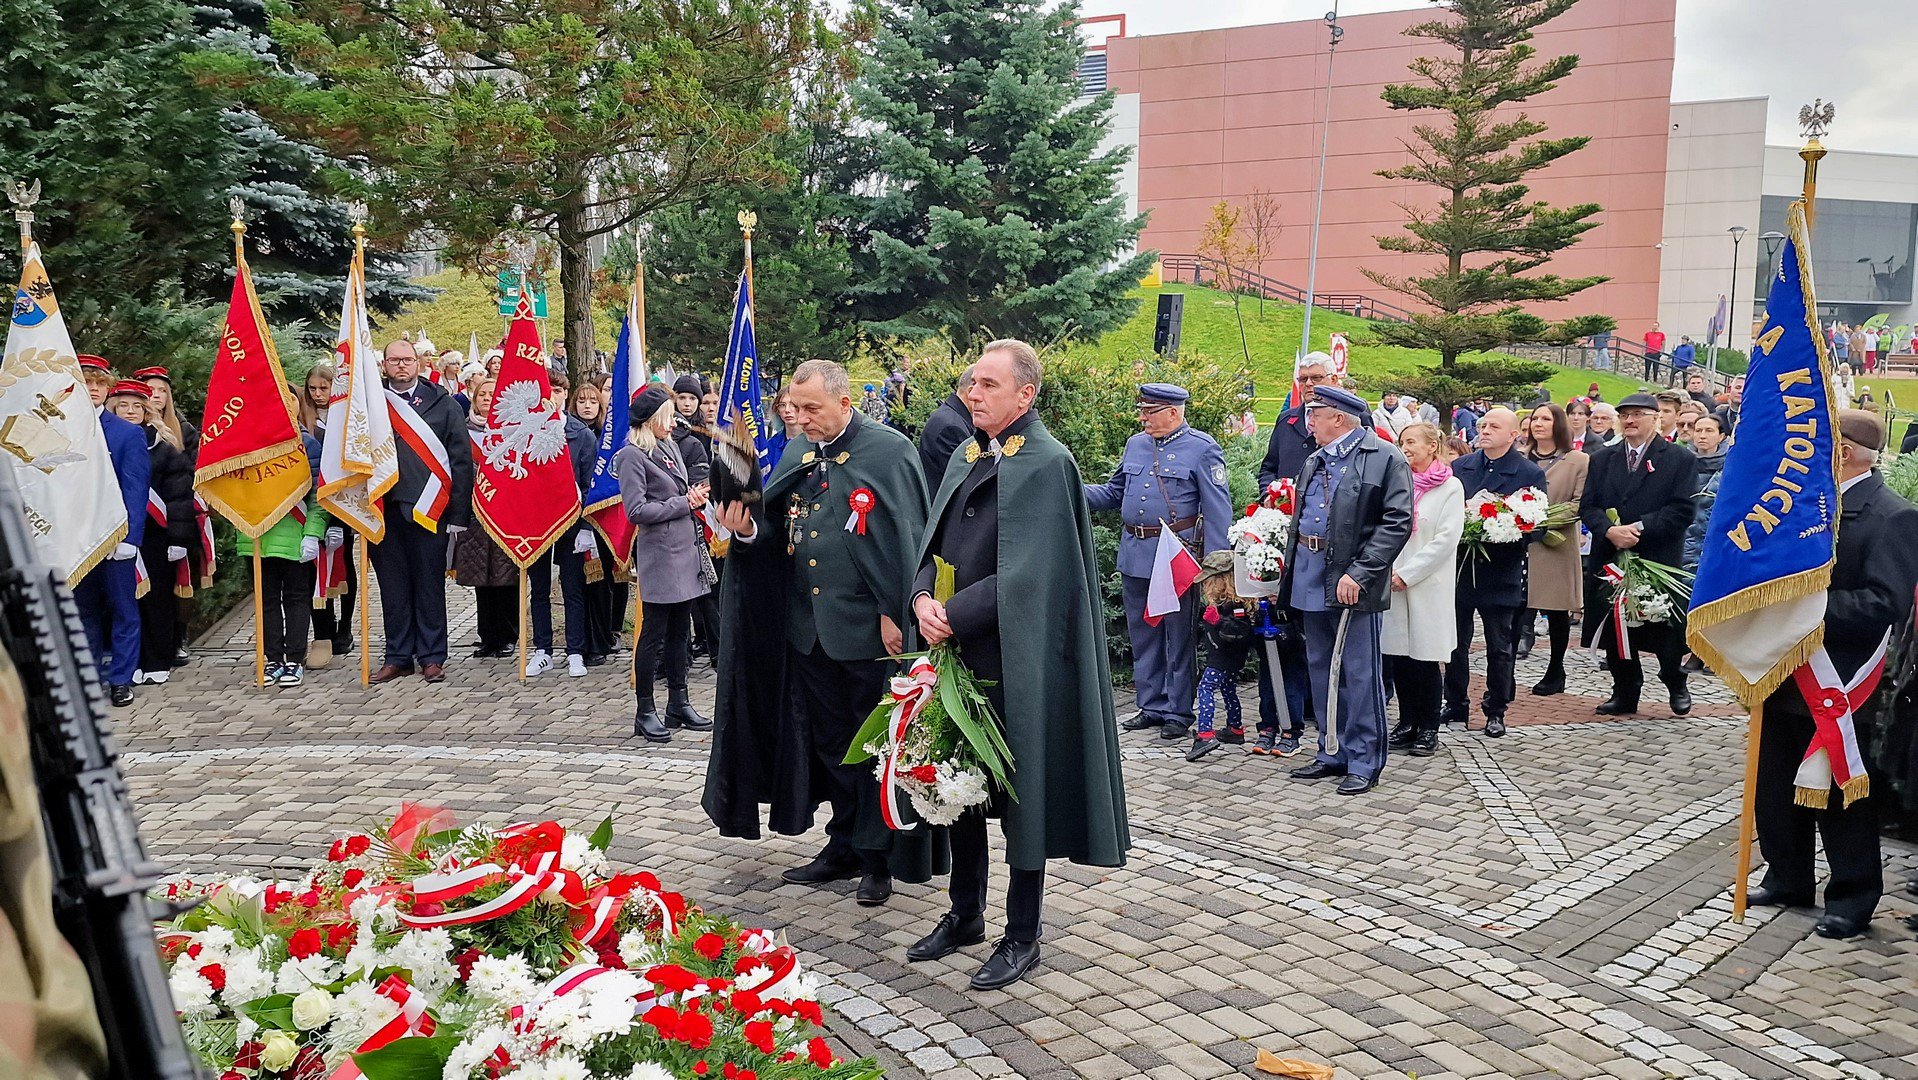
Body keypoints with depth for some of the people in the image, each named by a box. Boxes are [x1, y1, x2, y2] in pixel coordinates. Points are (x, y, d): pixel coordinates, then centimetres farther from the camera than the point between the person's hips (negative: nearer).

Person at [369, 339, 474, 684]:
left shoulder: (443, 404, 4)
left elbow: (461, 459, 1)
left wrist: (458, 513, -5)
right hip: (384, 509, 2)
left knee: (429, 584, 4)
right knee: (392, 586, 8)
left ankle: (432, 656, 13)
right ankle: (398, 656, 18)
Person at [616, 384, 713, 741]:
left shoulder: (671, 447, 13)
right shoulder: (633, 454, -10)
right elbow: (636, 510, -17)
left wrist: (696, 494, 1)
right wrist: (684, 503, -13)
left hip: (684, 550, 8)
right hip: (658, 555, -8)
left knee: (680, 631, 13)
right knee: (654, 634, -1)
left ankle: (679, 704, 23)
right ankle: (645, 712, 8)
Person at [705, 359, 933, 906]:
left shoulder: (888, 450, -9)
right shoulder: (798, 456, 11)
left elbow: (904, 538, -13)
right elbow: (780, 533, 14)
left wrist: (894, 614, -17)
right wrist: (747, 529, -7)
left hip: (871, 628, -6)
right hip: (811, 628, 7)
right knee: (829, 741, 15)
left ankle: (878, 855, 17)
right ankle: (845, 845, 28)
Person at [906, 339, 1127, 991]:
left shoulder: (1046, 465, -13)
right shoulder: (966, 457, 11)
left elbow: (1024, 575, -19)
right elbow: (934, 544, 12)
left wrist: (952, 617, -16)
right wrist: (923, 598, -7)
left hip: (1014, 660, -7)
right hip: (958, 650, 8)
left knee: (1019, 793, 4)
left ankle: (1022, 936, 17)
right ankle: (965, 914, 32)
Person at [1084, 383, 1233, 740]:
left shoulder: (1202, 449, -6)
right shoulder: (1135, 445, 12)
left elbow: (1217, 509, -9)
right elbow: (1114, 493, 20)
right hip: (1135, 556, 7)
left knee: (1178, 637, 3)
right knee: (1142, 636, 13)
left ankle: (1177, 713, 12)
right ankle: (1151, 706, 25)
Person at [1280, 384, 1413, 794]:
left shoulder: (1384, 458, -8)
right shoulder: (1315, 461, 15)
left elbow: (1397, 522, -15)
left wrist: (1359, 573, -21)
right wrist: (1291, 567, 10)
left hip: (1352, 580, -8)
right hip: (1311, 578, 8)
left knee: (1359, 672, -1)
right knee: (1321, 669, 14)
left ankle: (1364, 761, 9)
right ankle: (1332, 752, 25)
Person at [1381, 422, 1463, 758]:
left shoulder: (1450, 487, -2)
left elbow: (1447, 538, -9)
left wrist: (1408, 573, -12)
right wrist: (1388, 570, -4)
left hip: (1429, 586, -4)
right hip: (1394, 583, 4)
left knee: (1425, 659, -1)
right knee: (1398, 655, 6)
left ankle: (1428, 729, 10)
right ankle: (1407, 723, 18)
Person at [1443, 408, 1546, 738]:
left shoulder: (1530, 474, -2)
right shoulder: (1459, 467, 7)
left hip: (1501, 573, -3)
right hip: (1459, 570, 3)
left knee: (1499, 648, 8)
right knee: (1456, 643, 9)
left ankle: (1496, 711, 20)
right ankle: (1455, 707, 20)